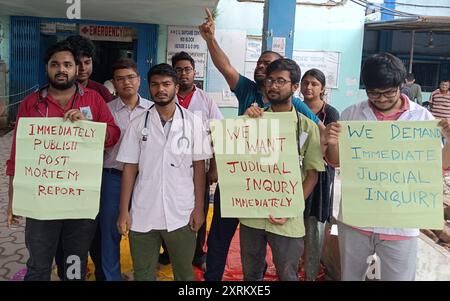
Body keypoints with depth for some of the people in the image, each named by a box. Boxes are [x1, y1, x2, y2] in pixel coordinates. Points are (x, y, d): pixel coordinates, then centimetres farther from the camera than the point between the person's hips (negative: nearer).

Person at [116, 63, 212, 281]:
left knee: (184, 272, 13)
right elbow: (129, 168, 3)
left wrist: (199, 208, -3)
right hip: (143, 214, 1)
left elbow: (199, 167, 1)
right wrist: (123, 211, 0)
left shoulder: (193, 122, -1)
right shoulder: (138, 124, 2)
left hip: (181, 214, -1)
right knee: (142, 273, 14)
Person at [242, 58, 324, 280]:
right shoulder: (254, 119, 4)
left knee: (288, 275, 14)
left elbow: (312, 174, -3)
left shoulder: (307, 127, -4)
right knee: (250, 274, 18)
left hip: (287, 220, -2)